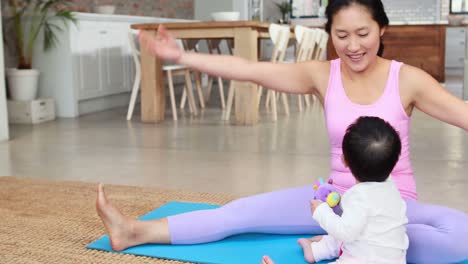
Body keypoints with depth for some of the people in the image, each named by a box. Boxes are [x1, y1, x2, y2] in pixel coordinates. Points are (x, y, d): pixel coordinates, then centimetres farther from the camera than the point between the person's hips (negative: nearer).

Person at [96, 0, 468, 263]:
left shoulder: (408, 80, -11)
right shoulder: (322, 75, -5)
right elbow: (248, 70, -11)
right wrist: (180, 56, -16)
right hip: (339, 199, 2)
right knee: (247, 211, -8)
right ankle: (137, 232, -3)